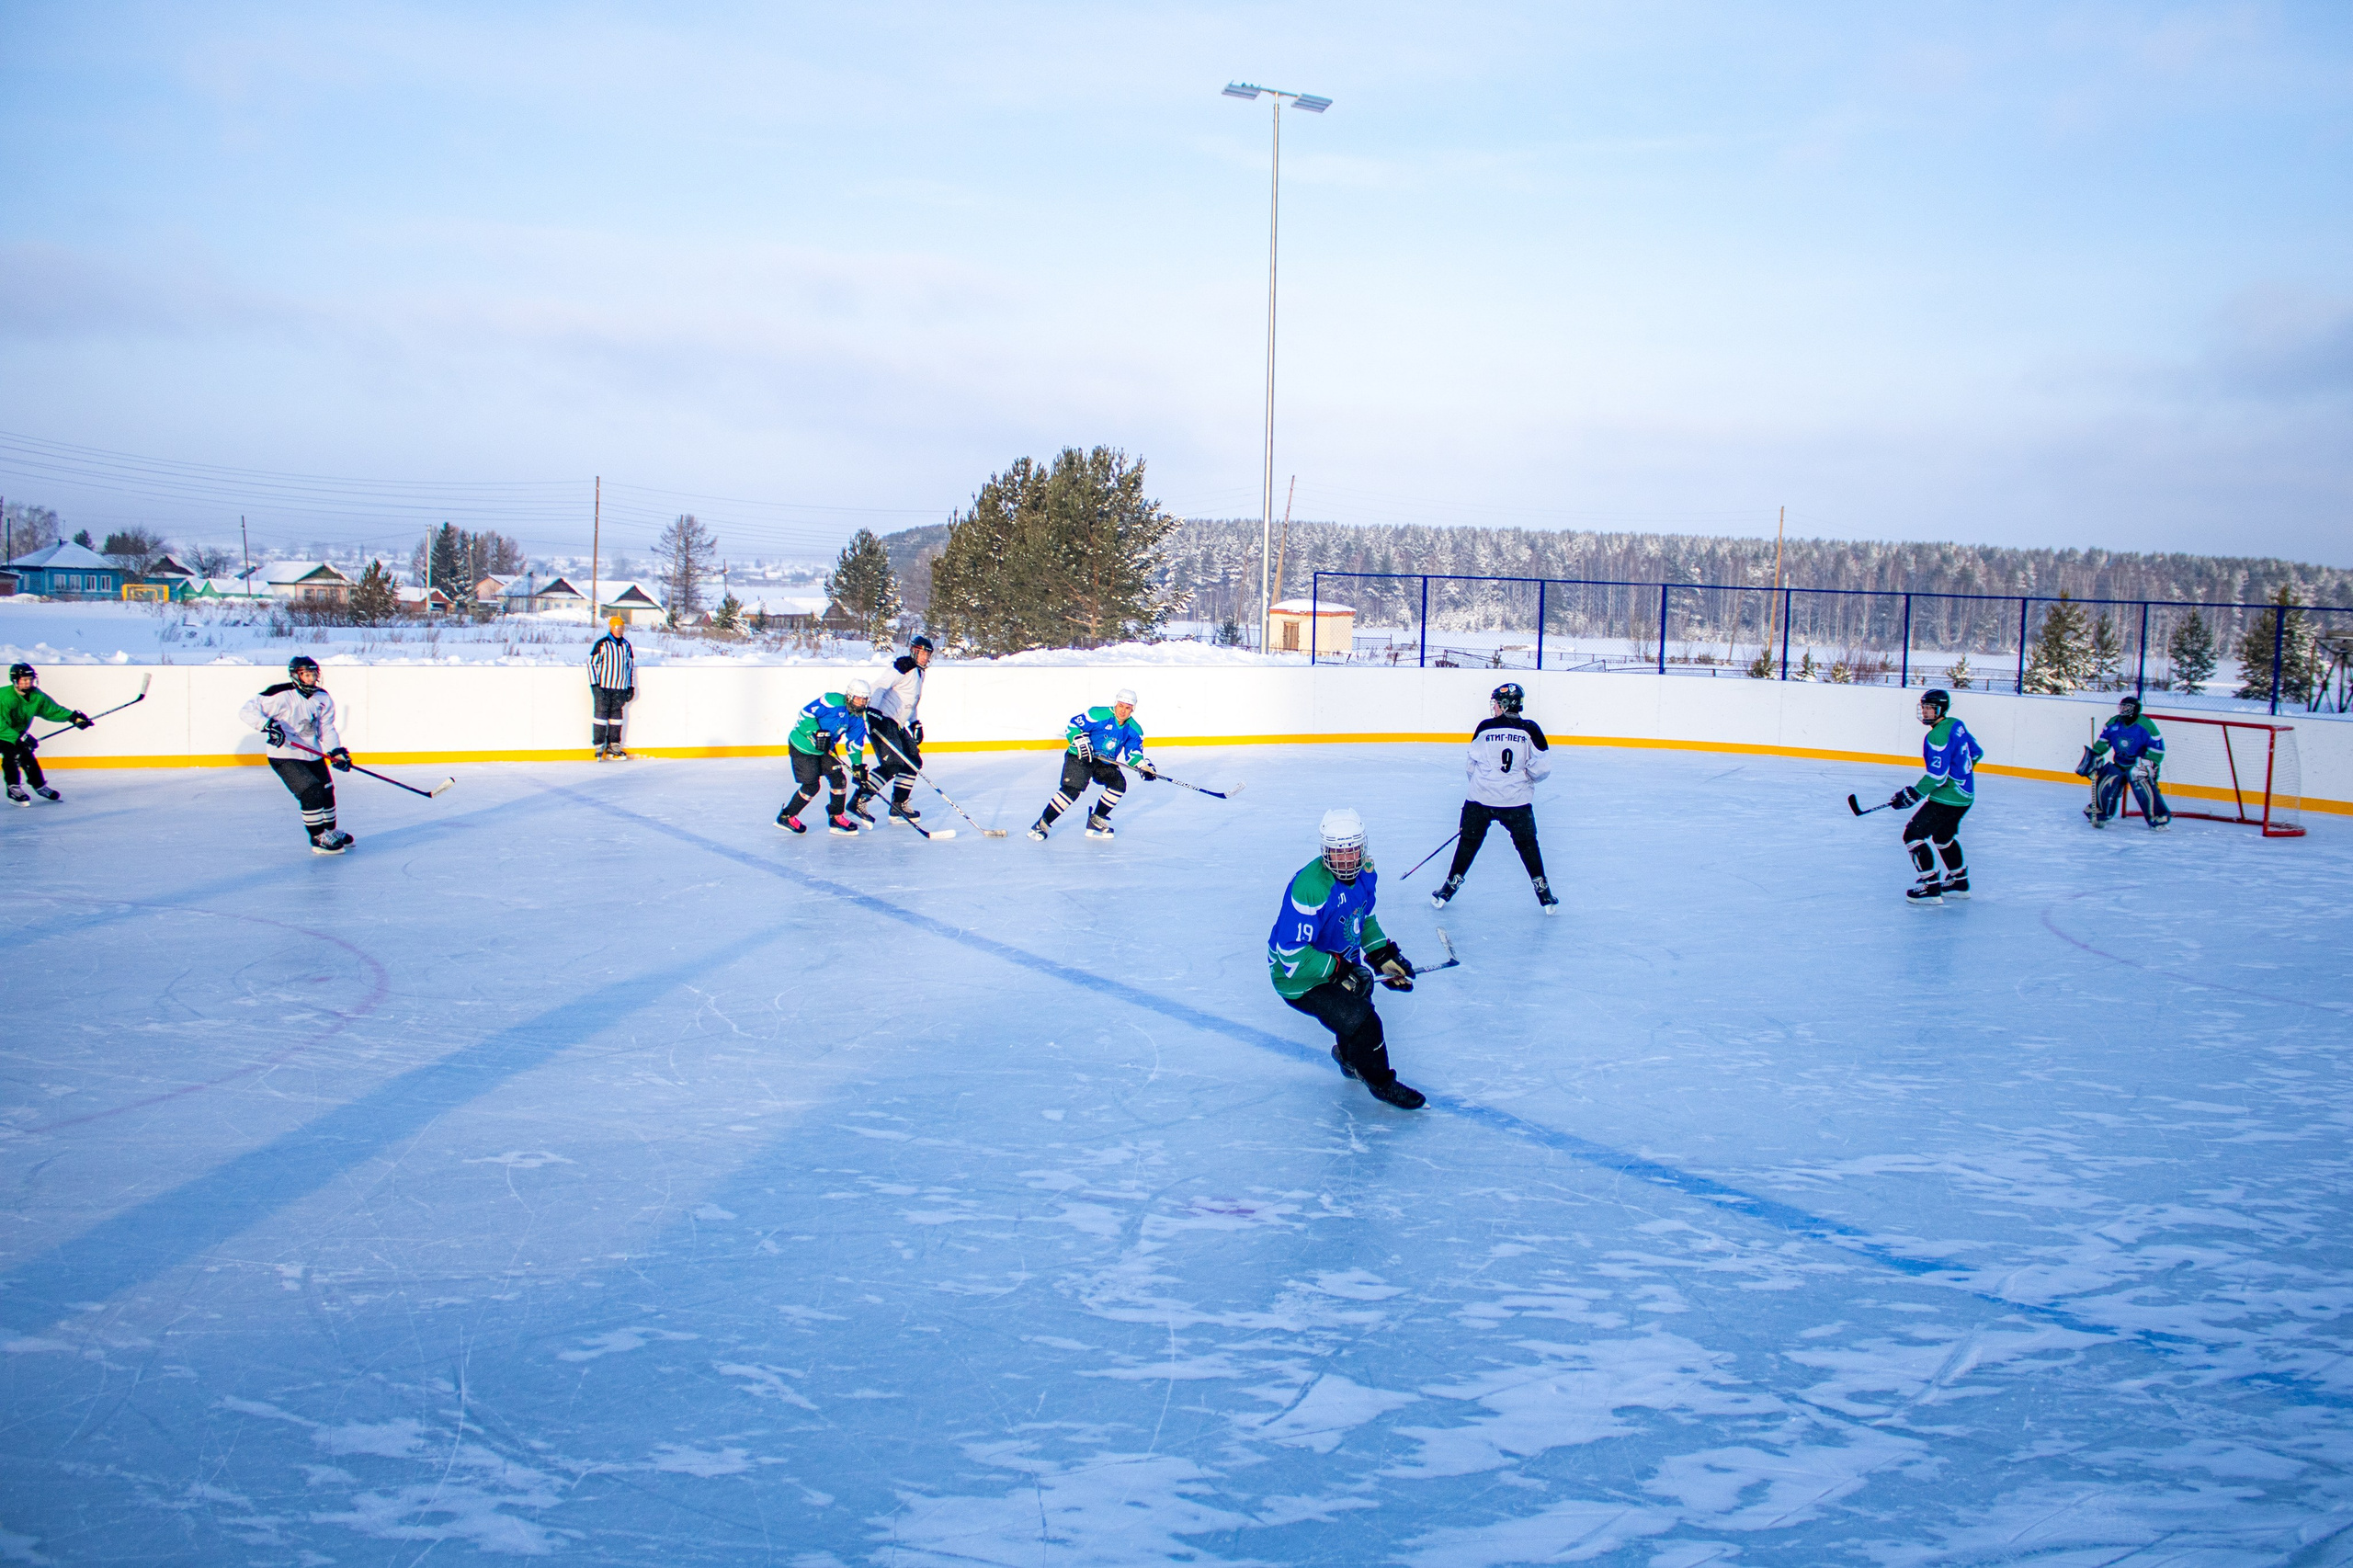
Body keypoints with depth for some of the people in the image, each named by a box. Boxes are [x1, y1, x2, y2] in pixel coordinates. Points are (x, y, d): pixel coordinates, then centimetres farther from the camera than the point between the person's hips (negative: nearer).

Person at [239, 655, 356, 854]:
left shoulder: (323, 698, 2)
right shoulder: (282, 695, -20)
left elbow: (326, 729, 7)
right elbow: (247, 710, -20)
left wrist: (336, 751, -8)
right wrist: (268, 725, -35)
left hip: (313, 754, 8)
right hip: (285, 757, -7)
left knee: (327, 792, 16)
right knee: (312, 792, -18)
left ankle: (330, 831, 39)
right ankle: (318, 839, -5)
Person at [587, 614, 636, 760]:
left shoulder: (626, 646, 12)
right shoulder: (602, 644, -4)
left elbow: (630, 666, 20)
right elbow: (592, 663, -4)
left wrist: (631, 687, 16)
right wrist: (595, 684, -10)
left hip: (620, 688, 5)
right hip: (603, 687, -5)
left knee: (616, 715, 7)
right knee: (601, 713, -5)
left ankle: (613, 746, 12)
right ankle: (599, 746, -1)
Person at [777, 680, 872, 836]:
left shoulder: (858, 718, -2)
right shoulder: (834, 701, -27)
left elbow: (855, 743, 4)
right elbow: (806, 712, -26)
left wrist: (858, 766, -5)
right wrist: (817, 733, -32)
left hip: (825, 749, 8)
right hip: (802, 746, -8)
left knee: (839, 779, 0)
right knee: (811, 785, -9)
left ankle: (837, 818, 15)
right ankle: (786, 816, 8)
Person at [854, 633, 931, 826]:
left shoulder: (919, 672, 20)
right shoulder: (903, 666, -12)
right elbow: (880, 686, -22)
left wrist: (916, 723, 20)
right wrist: (873, 711, -31)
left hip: (897, 724, 10)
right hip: (882, 719, -10)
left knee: (914, 762, 10)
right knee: (892, 764, -20)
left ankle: (899, 806, 17)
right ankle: (857, 801, -21)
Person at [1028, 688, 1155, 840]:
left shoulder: (1134, 730, -1)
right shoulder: (1099, 715, -18)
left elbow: (1134, 753, 5)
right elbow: (1074, 725, -16)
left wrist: (1145, 767, -11)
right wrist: (1080, 742, -29)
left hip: (1105, 762, 6)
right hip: (1080, 757, -6)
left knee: (1118, 784, -14)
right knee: (1072, 789, -21)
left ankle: (1096, 820, 2)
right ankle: (1043, 823, -14)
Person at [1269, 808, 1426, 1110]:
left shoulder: (1364, 873, -7)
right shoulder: (1310, 887, -34)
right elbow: (1292, 953, -32)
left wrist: (1382, 953, 2)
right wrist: (1338, 970, -31)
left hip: (1342, 964, 9)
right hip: (1298, 976, -9)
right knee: (1361, 1021, -17)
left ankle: (1350, 1057, 58)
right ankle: (1381, 1083, 7)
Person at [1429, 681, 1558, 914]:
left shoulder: (1484, 727, -2)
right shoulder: (1530, 729, -5)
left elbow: (1471, 766, 4)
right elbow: (1542, 768, -8)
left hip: (1481, 798, 0)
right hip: (1517, 801, 0)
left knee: (1469, 842, 14)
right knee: (1527, 844, 13)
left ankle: (1449, 888, 17)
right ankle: (1545, 895, 13)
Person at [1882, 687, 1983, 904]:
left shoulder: (1938, 736, -22)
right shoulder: (1956, 725, 7)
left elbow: (1937, 775, -27)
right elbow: (1976, 753, 20)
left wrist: (1912, 795, -24)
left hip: (1947, 797, -10)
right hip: (1965, 794, 10)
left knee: (1914, 834, -7)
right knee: (1943, 835, 29)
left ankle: (1931, 888, -8)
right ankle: (1960, 882, 40)